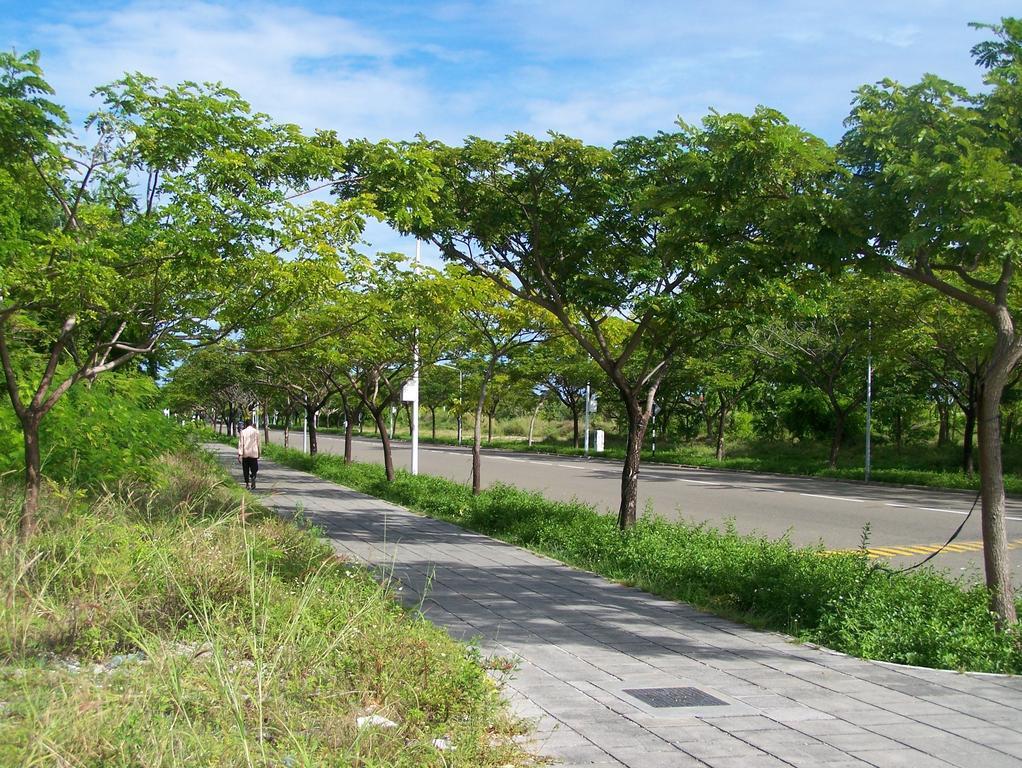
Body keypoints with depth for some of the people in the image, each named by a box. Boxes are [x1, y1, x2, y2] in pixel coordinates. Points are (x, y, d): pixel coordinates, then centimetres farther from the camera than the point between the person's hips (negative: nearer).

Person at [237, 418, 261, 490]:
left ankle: (247, 484, 9)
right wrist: (259, 453, 15)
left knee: (246, 470, 10)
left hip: (245, 454, 0)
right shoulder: (256, 431, 1)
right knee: (254, 469, 4)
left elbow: (240, 444, -5)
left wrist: (239, 454, -5)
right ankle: (253, 479, -23)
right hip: (254, 454, 0)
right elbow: (258, 443, 5)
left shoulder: (243, 432, -1)